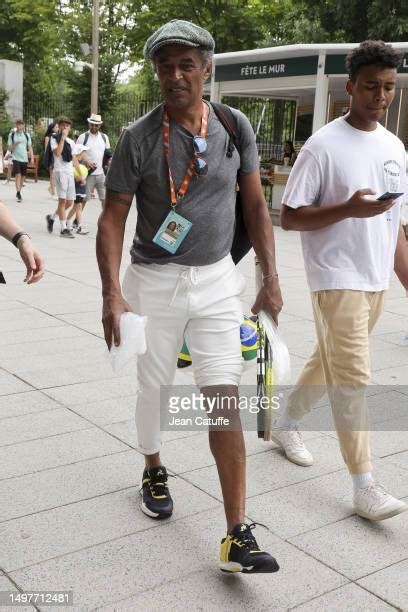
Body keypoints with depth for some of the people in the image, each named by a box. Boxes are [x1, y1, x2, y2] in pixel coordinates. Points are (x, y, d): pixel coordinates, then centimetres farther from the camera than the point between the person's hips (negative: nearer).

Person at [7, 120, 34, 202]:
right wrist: (15, 144, -17)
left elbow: (30, 147, 9)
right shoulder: (11, 135, 1)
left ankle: (18, 192, 22)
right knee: (18, 175, -15)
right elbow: (9, 148, 1)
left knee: (23, 176, 8)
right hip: (16, 158, -3)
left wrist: (32, 158, 1)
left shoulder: (27, 135, 7)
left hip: (24, 158, 3)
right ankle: (18, 194, -18)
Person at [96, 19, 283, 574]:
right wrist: (112, 293, -17)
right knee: (154, 390, 12)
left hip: (217, 280, 1)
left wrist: (271, 278, 1)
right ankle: (154, 470, 44)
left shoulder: (235, 127, 1)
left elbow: (255, 204, 6)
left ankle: (237, 537, 1)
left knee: (225, 398, -5)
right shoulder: (138, 137, -7)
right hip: (155, 282, -1)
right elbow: (113, 218, -6)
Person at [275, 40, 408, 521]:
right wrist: (348, 209, -25)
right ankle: (365, 487, 3)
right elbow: (289, 217, -11)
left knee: (329, 364, 17)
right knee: (352, 379, -6)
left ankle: (286, 424, 39)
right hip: (336, 279, -7)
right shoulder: (323, 146, -11)